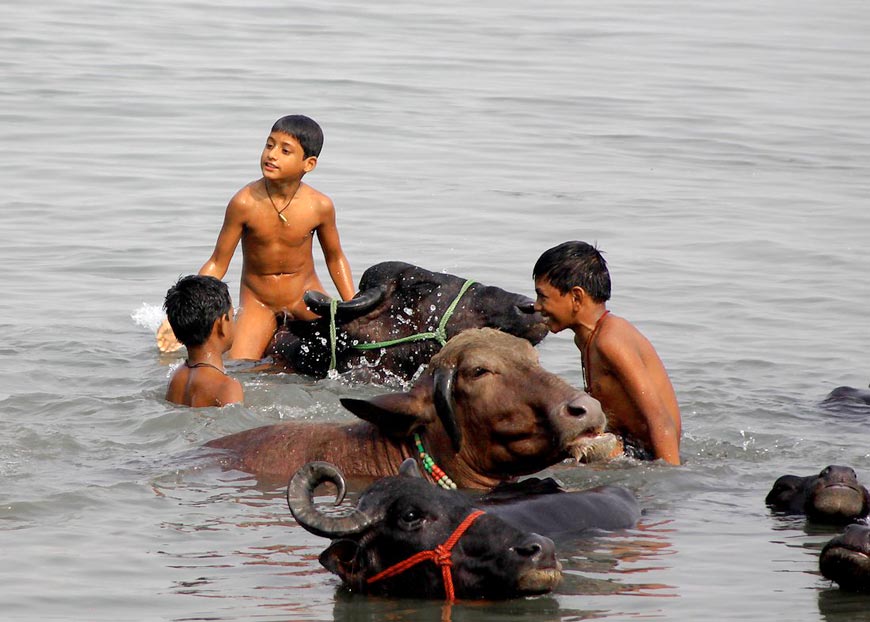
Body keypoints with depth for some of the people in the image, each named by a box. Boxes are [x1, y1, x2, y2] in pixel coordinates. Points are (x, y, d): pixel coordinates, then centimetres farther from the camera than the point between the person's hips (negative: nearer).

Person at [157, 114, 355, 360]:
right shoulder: (245, 203, -21)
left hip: (305, 296, 1)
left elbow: (335, 258, 3)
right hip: (257, 302, -1)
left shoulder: (319, 206, -16)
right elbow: (217, 264, -12)